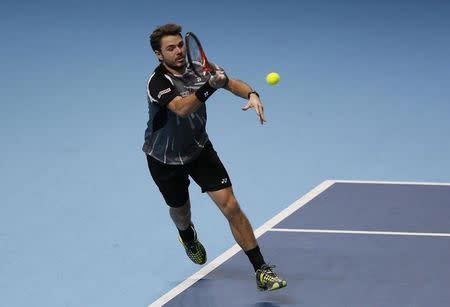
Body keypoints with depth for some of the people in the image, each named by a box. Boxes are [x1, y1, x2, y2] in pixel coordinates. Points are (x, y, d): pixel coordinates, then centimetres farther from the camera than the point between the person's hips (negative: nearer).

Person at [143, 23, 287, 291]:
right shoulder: (158, 82, -29)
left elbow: (232, 83, -4)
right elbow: (181, 108, -46)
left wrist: (252, 94, -26)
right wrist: (209, 86, -60)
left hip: (199, 149, 3)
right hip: (165, 159, -3)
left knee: (230, 206, -12)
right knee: (180, 210, 21)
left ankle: (262, 271, -11)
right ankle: (189, 238, 61)